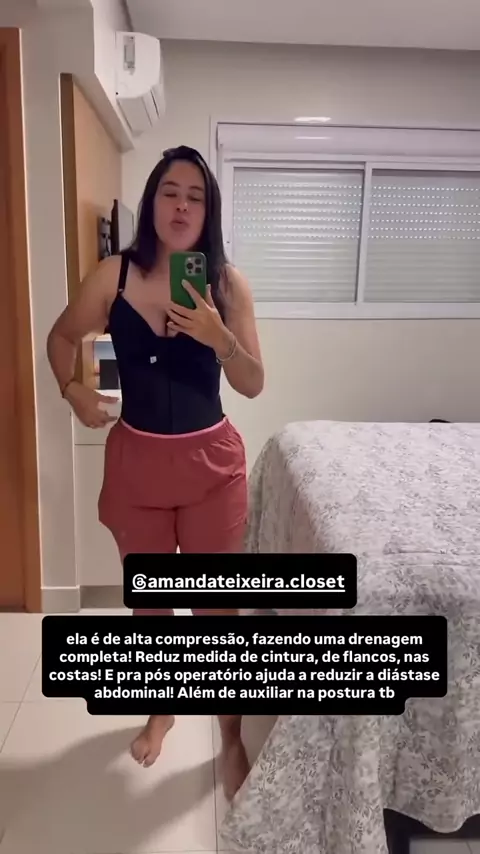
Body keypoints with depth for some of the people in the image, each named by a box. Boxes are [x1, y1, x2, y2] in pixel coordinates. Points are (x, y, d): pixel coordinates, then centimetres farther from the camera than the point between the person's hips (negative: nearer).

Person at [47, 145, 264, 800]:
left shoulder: (227, 282, -7)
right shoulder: (115, 275, -6)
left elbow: (253, 384, -7)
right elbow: (62, 337, 10)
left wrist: (219, 338, -25)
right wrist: (73, 389, -8)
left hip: (210, 462, -1)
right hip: (135, 460, 2)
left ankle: (231, 738, 34)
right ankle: (161, 709, 47)